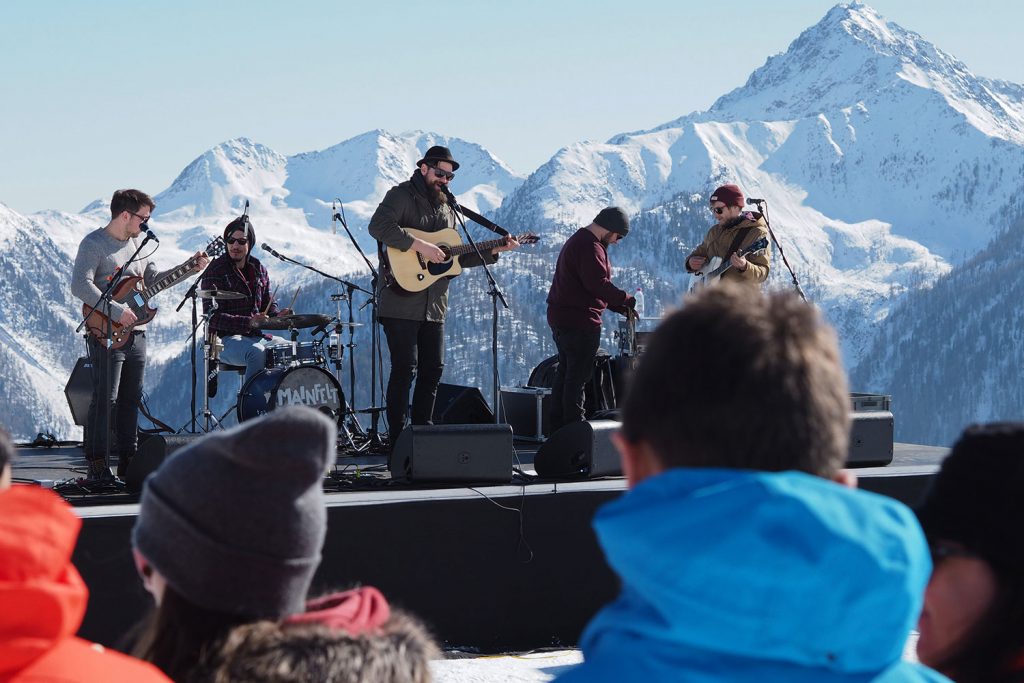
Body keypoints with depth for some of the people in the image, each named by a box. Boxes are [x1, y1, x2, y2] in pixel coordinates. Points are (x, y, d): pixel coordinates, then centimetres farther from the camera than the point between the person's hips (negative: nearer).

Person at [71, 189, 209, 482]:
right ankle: (97, 465, -7)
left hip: (135, 333, 8)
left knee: (130, 399, 11)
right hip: (107, 334, -8)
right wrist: (116, 310, -24)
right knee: (105, 399, -9)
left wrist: (190, 268, 13)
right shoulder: (94, 244, -10)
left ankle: (128, 462, 18)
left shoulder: (137, 243, 15)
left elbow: (153, 280, 23)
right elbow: (80, 285, -21)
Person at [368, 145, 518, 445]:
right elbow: (378, 226, -23)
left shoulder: (447, 208, 19)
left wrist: (493, 252, 12)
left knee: (433, 368, 8)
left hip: (434, 303, 8)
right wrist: (421, 245, -25)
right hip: (402, 299, -8)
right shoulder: (402, 195, -5)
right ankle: (397, 439, -3)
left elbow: (455, 257, 23)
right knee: (405, 367, -8)